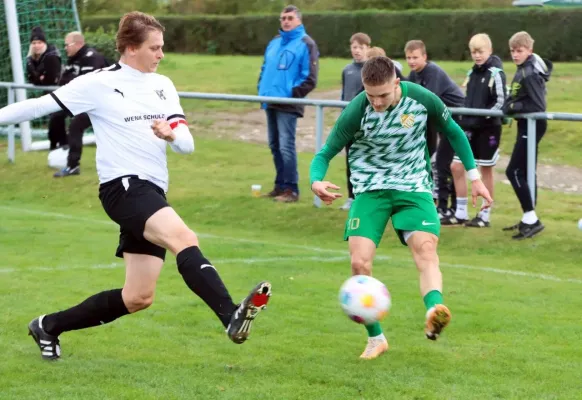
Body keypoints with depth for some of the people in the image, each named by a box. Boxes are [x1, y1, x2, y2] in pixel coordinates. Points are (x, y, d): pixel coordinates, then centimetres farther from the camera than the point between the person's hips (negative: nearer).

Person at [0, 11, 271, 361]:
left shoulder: (163, 86, 13)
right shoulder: (99, 84, -3)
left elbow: (187, 144, 7)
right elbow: (43, 106, 3)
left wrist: (171, 135, -15)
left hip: (153, 194, 7)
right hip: (123, 187, -7)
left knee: (138, 298, 8)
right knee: (184, 239, -33)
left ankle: (49, 326, 25)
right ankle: (232, 317, -47)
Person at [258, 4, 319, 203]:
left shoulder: (306, 44, -5)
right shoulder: (274, 43, 17)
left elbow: (310, 78, -10)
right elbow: (265, 69, 25)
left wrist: (293, 93, -15)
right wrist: (262, 90, 10)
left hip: (288, 104, -7)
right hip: (271, 103, 7)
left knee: (286, 146, -9)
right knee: (275, 145, 12)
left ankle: (291, 189, -5)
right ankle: (280, 185, 20)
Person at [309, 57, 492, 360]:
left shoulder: (422, 99, -12)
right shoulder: (355, 112, -16)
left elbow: (453, 132, 7)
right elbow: (326, 153, -7)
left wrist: (474, 177, 8)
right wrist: (316, 181, -30)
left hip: (414, 188, 0)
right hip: (370, 190, 0)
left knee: (426, 250, -26)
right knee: (360, 262, -14)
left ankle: (434, 313, -49)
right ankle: (375, 339, 4)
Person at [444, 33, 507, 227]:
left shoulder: (495, 73, -9)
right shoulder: (472, 72, 12)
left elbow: (500, 102, -14)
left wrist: (483, 117, -21)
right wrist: (463, 115, 6)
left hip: (487, 128, -7)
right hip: (469, 126, 7)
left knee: (485, 170, 2)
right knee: (456, 166, 2)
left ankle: (485, 216, 10)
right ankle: (461, 213, 11)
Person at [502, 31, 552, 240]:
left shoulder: (530, 74, -20)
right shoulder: (523, 70, 9)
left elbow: (537, 106, -22)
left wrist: (513, 107, -16)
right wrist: (510, 106, -1)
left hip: (532, 126, -10)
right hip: (527, 125, 10)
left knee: (514, 172, -10)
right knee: (525, 172, 14)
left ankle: (532, 219, -9)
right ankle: (529, 219, 20)